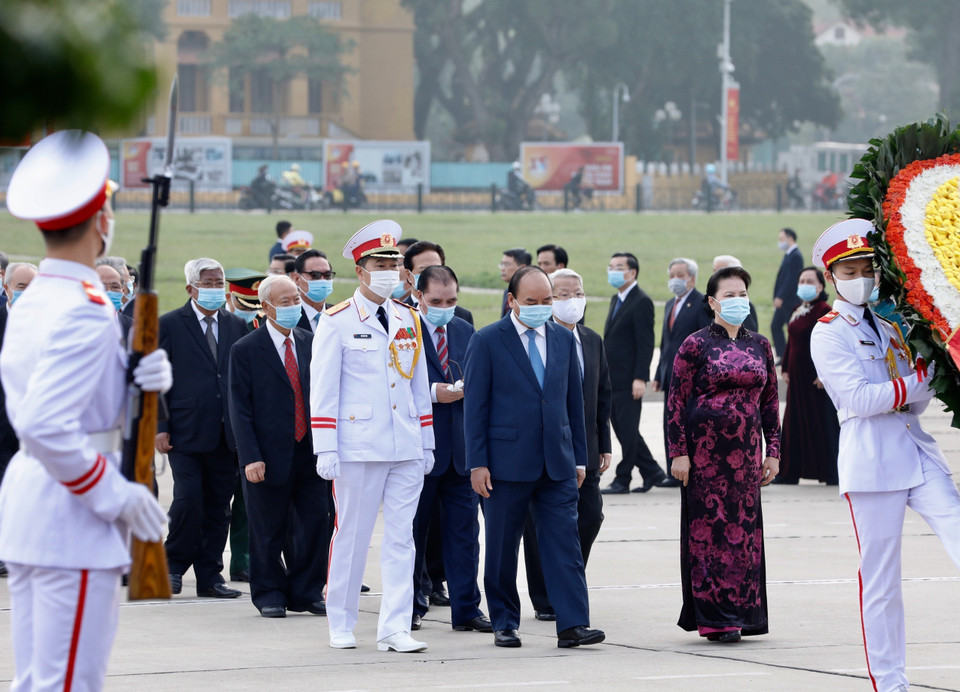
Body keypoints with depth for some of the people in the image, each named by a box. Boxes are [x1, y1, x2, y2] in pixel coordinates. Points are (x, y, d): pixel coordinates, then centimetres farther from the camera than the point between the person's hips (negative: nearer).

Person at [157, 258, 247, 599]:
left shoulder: (237, 326, 13)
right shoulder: (169, 325, 1)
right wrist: (160, 427, -8)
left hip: (226, 435, 4)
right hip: (186, 432, -4)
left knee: (219, 507, 5)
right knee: (188, 501, -12)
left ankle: (210, 577, 12)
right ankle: (175, 566, 7)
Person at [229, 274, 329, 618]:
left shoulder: (310, 343, 9)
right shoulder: (245, 350, -3)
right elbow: (239, 408, -6)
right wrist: (250, 457, -14)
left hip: (310, 451, 4)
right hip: (270, 454, -4)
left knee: (313, 522, 2)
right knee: (269, 531, 4)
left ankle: (306, 592, 14)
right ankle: (269, 594, 18)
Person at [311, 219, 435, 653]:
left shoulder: (408, 320, 13)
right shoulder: (337, 322, -3)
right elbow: (322, 389, -5)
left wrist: (427, 443, 14)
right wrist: (325, 450, -10)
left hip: (406, 449, 4)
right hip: (358, 448, -4)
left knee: (401, 537, 0)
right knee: (351, 535, 2)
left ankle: (395, 629, 0)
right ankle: (341, 625, 15)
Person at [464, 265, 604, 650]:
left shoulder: (564, 340, 10)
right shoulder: (488, 342, -3)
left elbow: (574, 401, 15)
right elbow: (475, 405, -4)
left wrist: (579, 457, 12)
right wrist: (477, 463, -9)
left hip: (557, 462, 3)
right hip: (507, 462, -3)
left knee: (565, 542, -5)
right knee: (502, 548, 5)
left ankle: (572, 624, -8)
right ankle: (504, 623, 16)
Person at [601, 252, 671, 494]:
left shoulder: (641, 302, -11)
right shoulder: (616, 300, 17)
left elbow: (646, 343, -15)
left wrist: (640, 378, -20)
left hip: (628, 381, -9)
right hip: (612, 379, 9)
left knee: (628, 430, -3)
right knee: (623, 429, 11)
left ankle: (622, 480, 3)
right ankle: (653, 473, 19)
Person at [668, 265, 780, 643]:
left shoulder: (759, 345, 10)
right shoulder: (695, 344, -3)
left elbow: (770, 399, 14)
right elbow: (676, 400, -4)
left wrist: (772, 450, 8)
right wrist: (679, 452, -10)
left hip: (745, 451, 4)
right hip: (705, 451, -4)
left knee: (745, 528, 4)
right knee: (709, 527, -4)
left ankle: (741, 612, 11)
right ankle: (714, 616, -1)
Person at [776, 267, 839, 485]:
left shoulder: (824, 311, -13)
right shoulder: (798, 311, 13)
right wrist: (786, 368, 15)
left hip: (816, 377, -8)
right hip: (797, 375, 8)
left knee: (822, 423, -2)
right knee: (794, 423, 10)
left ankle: (831, 473, 5)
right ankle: (789, 472, 15)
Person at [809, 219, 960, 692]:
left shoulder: (888, 330, 19)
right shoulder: (827, 335, 1)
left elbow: (918, 400, 13)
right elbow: (859, 398, -12)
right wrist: (919, 380, -9)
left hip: (918, 453, 5)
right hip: (871, 463, -5)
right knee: (881, 581, -1)